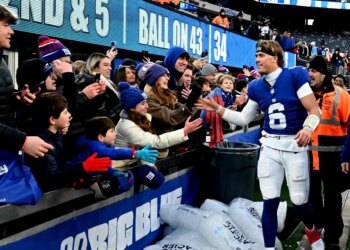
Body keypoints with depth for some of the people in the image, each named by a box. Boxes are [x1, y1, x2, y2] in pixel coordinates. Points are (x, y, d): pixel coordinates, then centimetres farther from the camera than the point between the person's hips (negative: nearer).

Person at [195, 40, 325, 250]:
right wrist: (218, 109, 5)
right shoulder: (256, 87, 6)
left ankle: (311, 229, 37)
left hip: (294, 147, -3)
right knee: (270, 202, 0)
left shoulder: (295, 76, -8)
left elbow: (314, 110, -11)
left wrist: (308, 128, -32)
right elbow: (244, 119, 15)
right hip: (269, 147, 4)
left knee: (299, 202, 3)